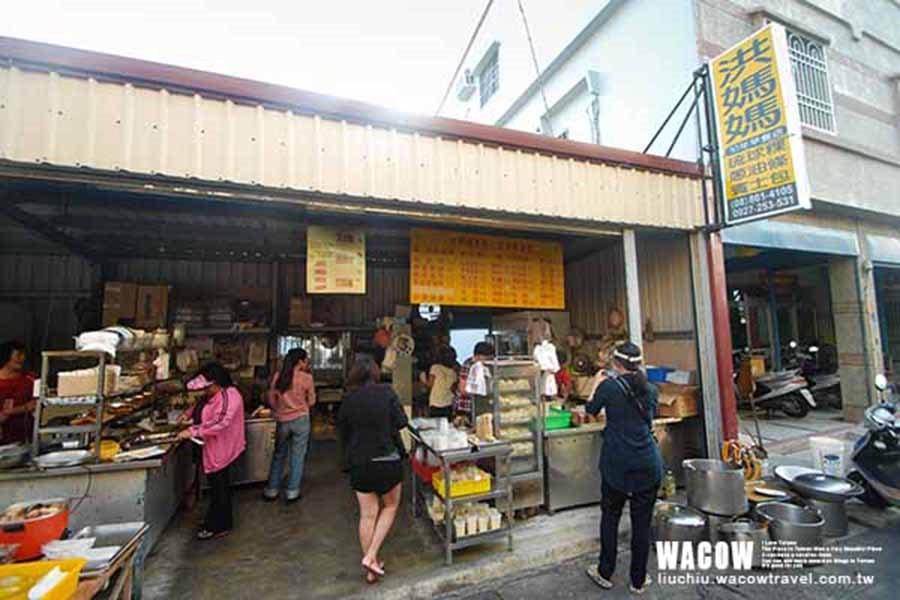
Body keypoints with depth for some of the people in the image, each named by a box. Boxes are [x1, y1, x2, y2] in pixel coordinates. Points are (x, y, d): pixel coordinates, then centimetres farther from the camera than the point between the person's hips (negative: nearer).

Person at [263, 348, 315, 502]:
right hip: (300, 420, -3)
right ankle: (292, 492, 17)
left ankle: (272, 490, 27)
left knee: (279, 455, 19)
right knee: (297, 456, 9)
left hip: (282, 421, 3)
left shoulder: (278, 376, -3)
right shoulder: (306, 378, -11)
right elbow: (311, 401, -2)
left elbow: (271, 400, 5)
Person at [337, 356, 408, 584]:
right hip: (387, 459, -3)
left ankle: (371, 569, 25)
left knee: (367, 514, 13)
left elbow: (343, 433, 5)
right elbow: (401, 423, -12)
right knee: (390, 506, 19)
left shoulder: (348, 400, -2)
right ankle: (371, 556, 9)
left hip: (359, 462, 3)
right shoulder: (386, 392, -12)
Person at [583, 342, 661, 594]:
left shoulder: (609, 387, -9)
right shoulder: (651, 390, 3)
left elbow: (591, 409, 8)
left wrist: (598, 384, 21)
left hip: (617, 464, -3)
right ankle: (639, 580, 27)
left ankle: (605, 573, 28)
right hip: (648, 464, 3)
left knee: (610, 516, 15)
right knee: (642, 522, 14)